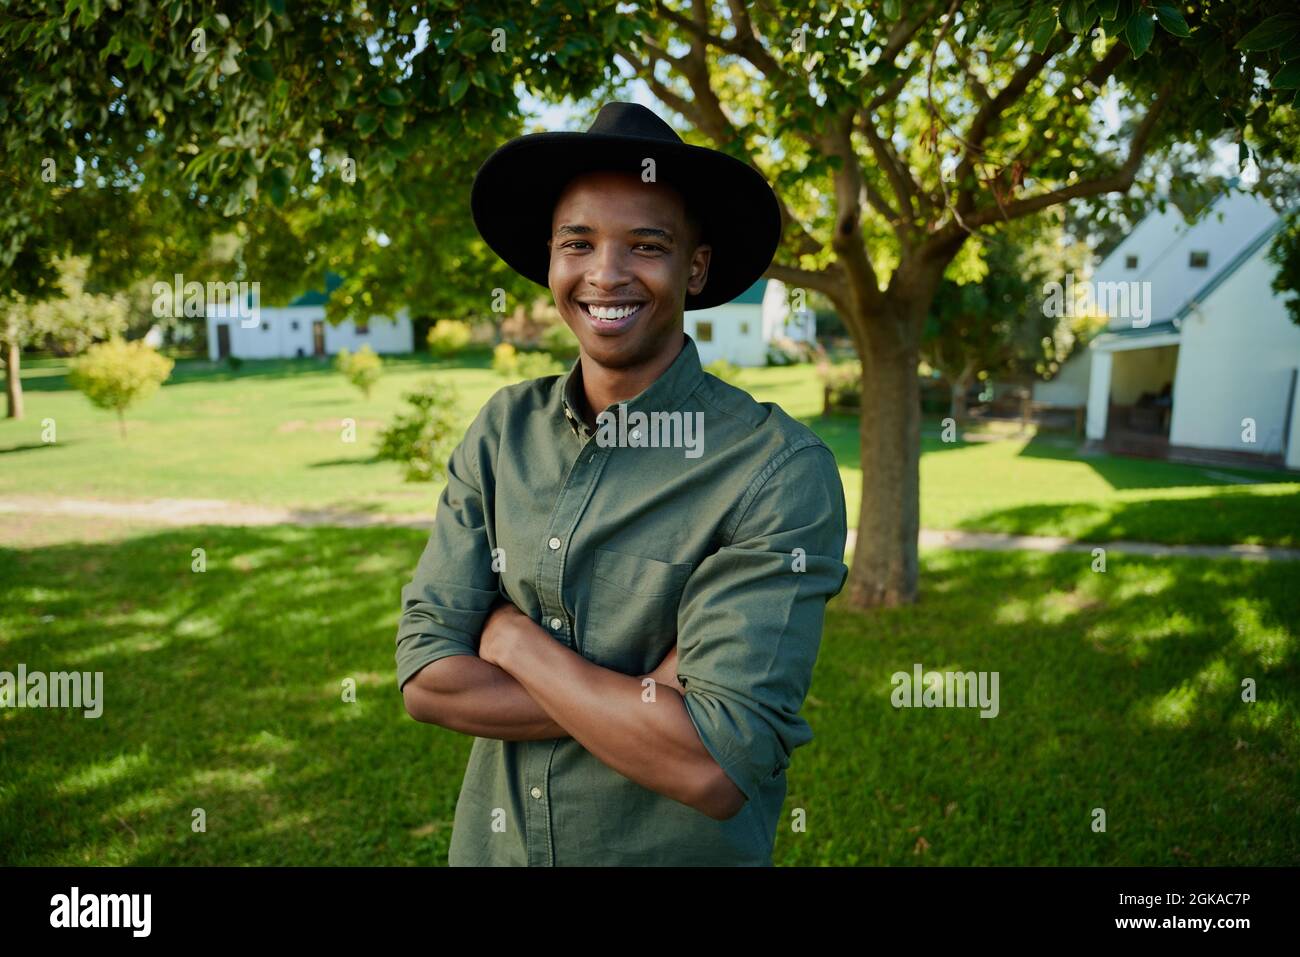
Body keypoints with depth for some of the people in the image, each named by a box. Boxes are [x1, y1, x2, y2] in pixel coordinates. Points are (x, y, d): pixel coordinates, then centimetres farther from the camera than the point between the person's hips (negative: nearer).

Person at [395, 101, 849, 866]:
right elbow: (427, 678, -11)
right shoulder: (502, 432, -7)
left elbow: (714, 771, -26)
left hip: (677, 849, -3)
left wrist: (514, 637, -17)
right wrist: (649, 703, -21)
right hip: (490, 844, 4)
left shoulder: (781, 471, -21)